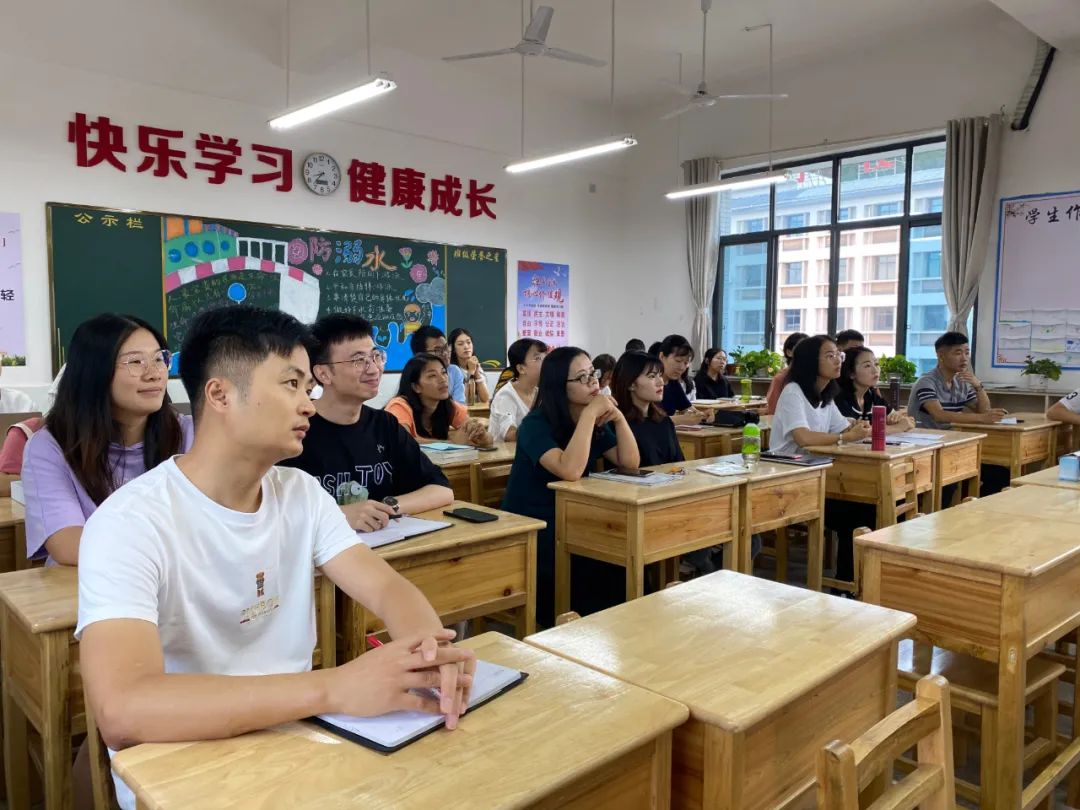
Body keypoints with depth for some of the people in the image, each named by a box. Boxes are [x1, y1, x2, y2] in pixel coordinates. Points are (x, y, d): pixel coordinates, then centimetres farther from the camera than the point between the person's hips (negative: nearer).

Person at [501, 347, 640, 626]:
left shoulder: (596, 423, 4)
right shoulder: (536, 424, -18)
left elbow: (630, 462, 0)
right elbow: (570, 471, -33)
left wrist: (618, 417, -12)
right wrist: (590, 413, -29)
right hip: (528, 532, -7)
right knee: (609, 575, -22)